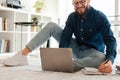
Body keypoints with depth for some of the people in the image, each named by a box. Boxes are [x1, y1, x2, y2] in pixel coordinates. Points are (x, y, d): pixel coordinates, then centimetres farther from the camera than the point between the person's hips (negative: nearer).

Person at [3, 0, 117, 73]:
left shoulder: (99, 17, -18)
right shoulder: (72, 17, -5)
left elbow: (110, 40, -26)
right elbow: (65, 37, -13)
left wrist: (110, 60, -46)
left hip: (92, 51, -3)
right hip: (76, 48, 4)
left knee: (104, 60, -41)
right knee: (51, 25, -10)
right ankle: (22, 55, -22)